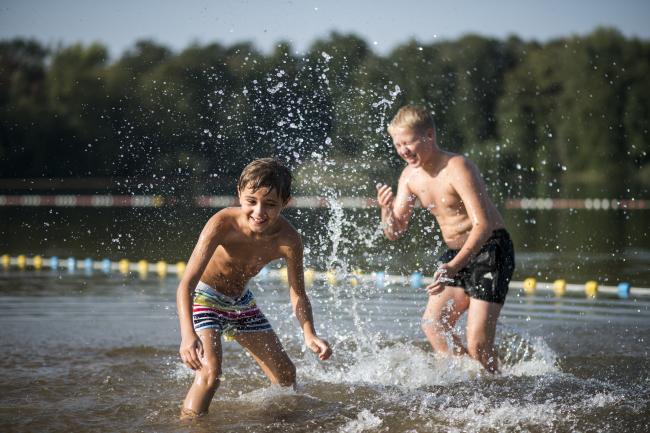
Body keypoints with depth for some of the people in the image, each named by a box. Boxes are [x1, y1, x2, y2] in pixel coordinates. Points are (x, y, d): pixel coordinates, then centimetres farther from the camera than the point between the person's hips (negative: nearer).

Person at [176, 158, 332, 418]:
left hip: (241, 301, 5)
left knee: (285, 373, 14)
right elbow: (186, 284, -39)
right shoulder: (223, 224, -35)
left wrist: (309, 334, -35)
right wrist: (188, 335, -53)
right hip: (204, 297, -5)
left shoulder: (288, 240, -25)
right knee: (210, 371, -28)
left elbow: (297, 294, -15)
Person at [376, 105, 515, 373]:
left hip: (491, 250, -8)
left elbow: (482, 225, -28)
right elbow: (395, 232, 5)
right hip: (457, 253, 8)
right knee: (432, 324, -4)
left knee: (477, 345, -13)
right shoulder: (410, 176, 2)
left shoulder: (457, 168, -21)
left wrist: (453, 267, -39)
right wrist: (386, 210, -18)